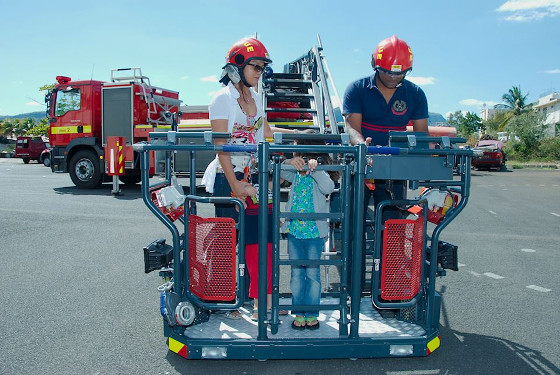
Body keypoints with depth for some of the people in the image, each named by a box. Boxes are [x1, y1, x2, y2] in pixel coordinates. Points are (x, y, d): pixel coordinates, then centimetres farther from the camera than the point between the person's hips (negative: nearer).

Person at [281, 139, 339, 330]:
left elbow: (328, 188, -23)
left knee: (313, 273, 6)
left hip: (314, 232, -4)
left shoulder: (320, 173, -8)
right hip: (294, 230, 5)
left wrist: (314, 169, -31)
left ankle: (312, 314, 19)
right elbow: (281, 173, -1)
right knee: (296, 273, 10)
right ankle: (299, 313, 21)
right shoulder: (296, 173, 7)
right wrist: (290, 162, -19)